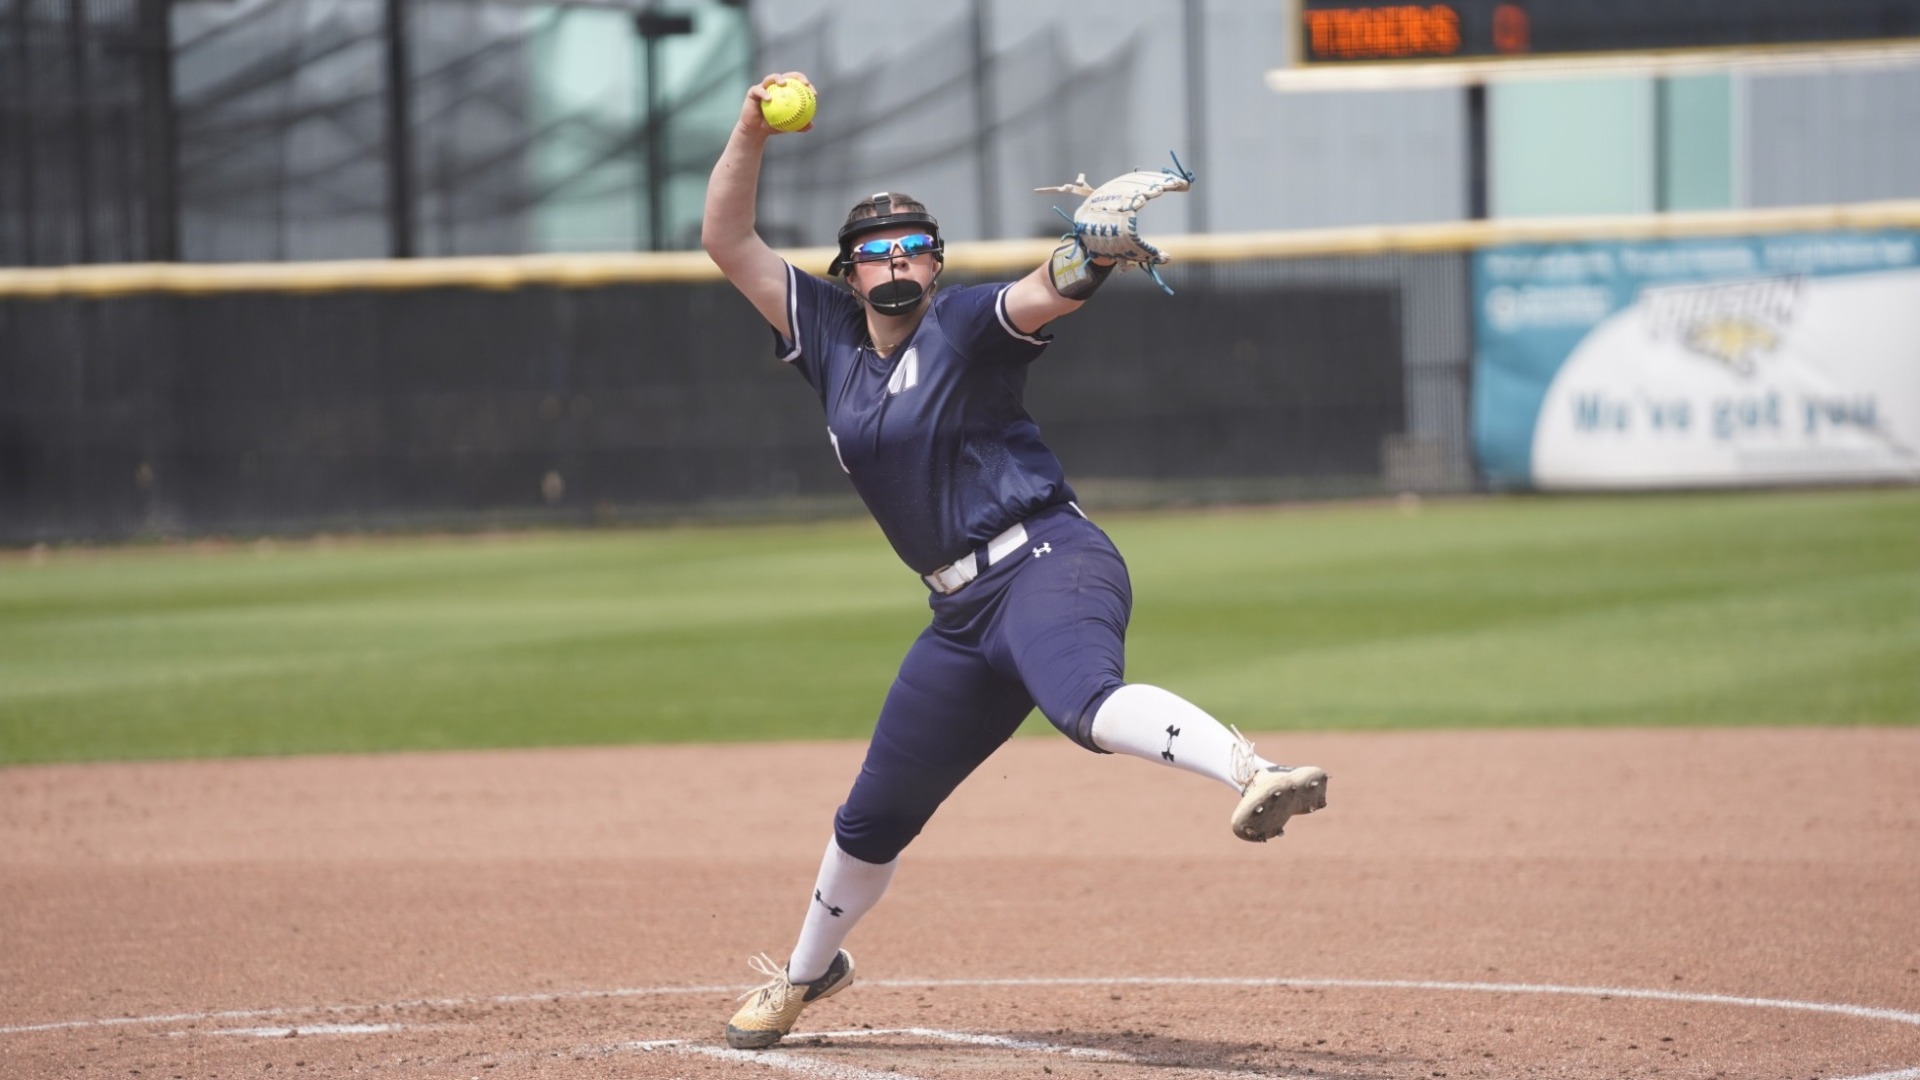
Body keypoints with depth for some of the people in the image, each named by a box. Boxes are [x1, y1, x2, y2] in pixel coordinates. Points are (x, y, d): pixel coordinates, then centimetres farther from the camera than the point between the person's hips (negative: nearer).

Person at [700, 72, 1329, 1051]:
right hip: (963, 615, 7)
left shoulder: (964, 325, -2)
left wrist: (1093, 251, -43)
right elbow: (727, 244, 12)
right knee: (873, 816, 19)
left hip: (1052, 565, -7)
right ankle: (807, 973, 42)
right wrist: (752, 132, -1)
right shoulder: (831, 339, 14)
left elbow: (1047, 294, -22)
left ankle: (1254, 775, -63)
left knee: (1085, 701, -40)